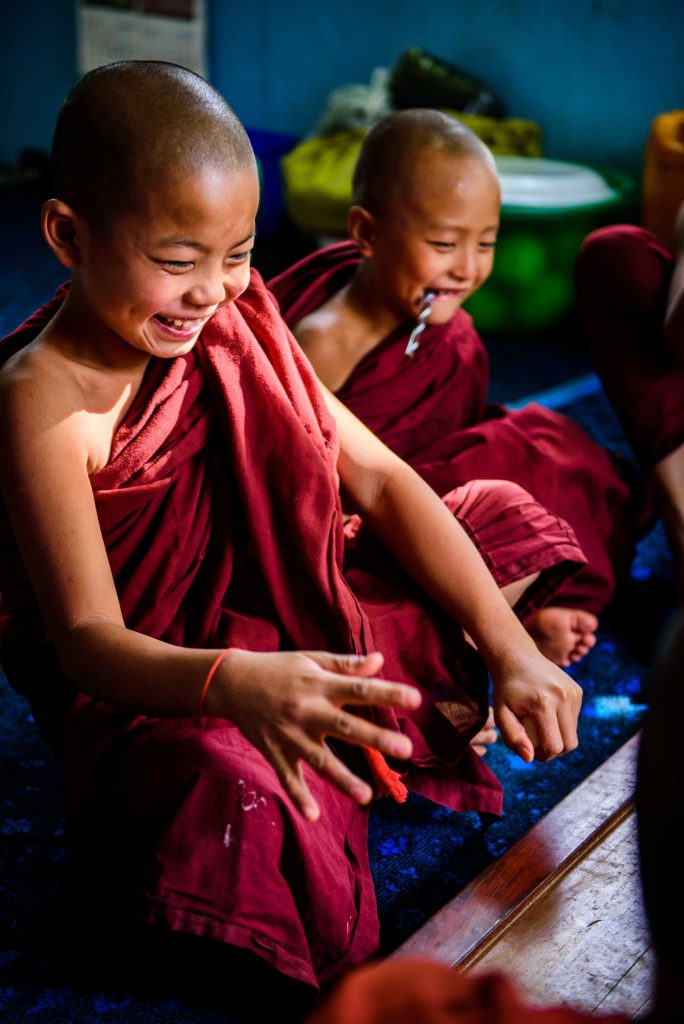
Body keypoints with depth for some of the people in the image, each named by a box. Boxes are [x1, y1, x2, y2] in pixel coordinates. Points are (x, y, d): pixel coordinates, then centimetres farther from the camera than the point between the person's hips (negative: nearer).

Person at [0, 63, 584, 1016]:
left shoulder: (231, 326, -1)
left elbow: (380, 480, -3)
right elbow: (88, 639, -24)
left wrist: (510, 647, -12)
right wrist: (235, 685, -47)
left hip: (284, 625, 7)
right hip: (148, 684, -7)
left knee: (499, 513, 6)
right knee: (230, 793, -41)